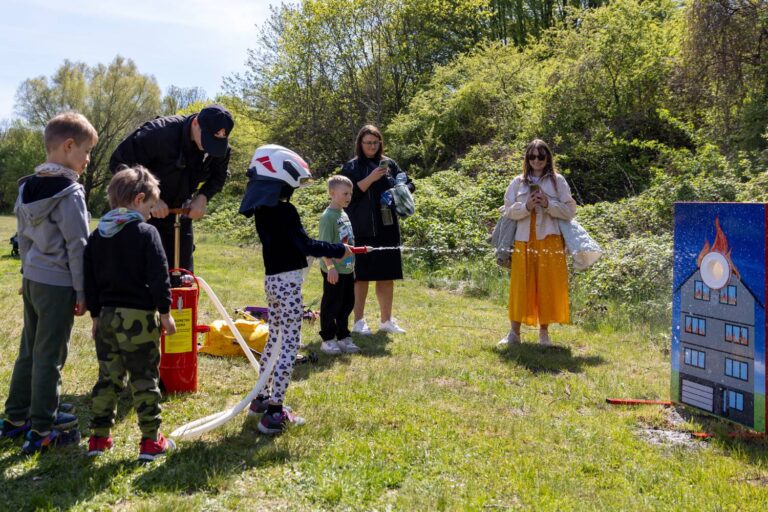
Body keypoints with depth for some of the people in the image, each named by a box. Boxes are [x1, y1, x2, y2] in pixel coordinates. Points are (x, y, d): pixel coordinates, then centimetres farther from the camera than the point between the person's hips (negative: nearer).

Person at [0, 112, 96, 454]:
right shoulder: (70, 192, -17)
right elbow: (77, 246, -16)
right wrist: (83, 292, -11)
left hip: (33, 280, 8)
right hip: (58, 284, -8)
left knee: (29, 350, 17)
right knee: (50, 356, 0)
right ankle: (43, 430, 9)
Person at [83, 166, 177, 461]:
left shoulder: (97, 235, 8)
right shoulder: (145, 233, -11)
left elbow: (89, 279, 11)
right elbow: (159, 276, -14)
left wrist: (96, 314, 18)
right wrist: (165, 312, -4)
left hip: (107, 315, 6)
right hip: (138, 316, -6)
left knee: (108, 377, 16)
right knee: (145, 378, 2)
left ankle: (99, 437, 21)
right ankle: (150, 441, 7)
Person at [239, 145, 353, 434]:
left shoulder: (261, 209, 7)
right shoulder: (285, 211, -19)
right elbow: (306, 246, -18)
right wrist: (339, 251, -6)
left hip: (272, 279, 9)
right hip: (287, 282, -9)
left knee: (275, 338, 19)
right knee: (290, 343, -5)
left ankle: (263, 398, 29)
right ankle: (274, 412, -7)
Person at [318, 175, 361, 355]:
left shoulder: (344, 214, 12)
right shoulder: (328, 216, -14)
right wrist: (330, 267, -24)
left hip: (347, 269, 8)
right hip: (334, 271, -8)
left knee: (346, 304, 14)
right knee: (331, 305, 1)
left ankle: (343, 337, 24)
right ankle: (328, 340, 11)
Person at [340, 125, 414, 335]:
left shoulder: (389, 164, 10)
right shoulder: (351, 167, 0)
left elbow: (409, 184, 16)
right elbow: (348, 194, -12)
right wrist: (370, 178, -19)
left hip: (387, 228, 4)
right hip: (362, 230, -4)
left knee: (387, 275, 8)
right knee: (362, 276, 0)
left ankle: (386, 320, 19)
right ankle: (359, 321, 10)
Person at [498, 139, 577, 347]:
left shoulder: (558, 181, 6)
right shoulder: (518, 182, 9)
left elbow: (570, 210, 2)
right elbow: (509, 211, 5)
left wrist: (548, 204, -12)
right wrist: (526, 206, -12)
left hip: (550, 240, -1)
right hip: (523, 240, 1)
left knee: (547, 286, 1)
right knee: (521, 286, 1)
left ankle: (544, 332, 11)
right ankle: (514, 333, 7)